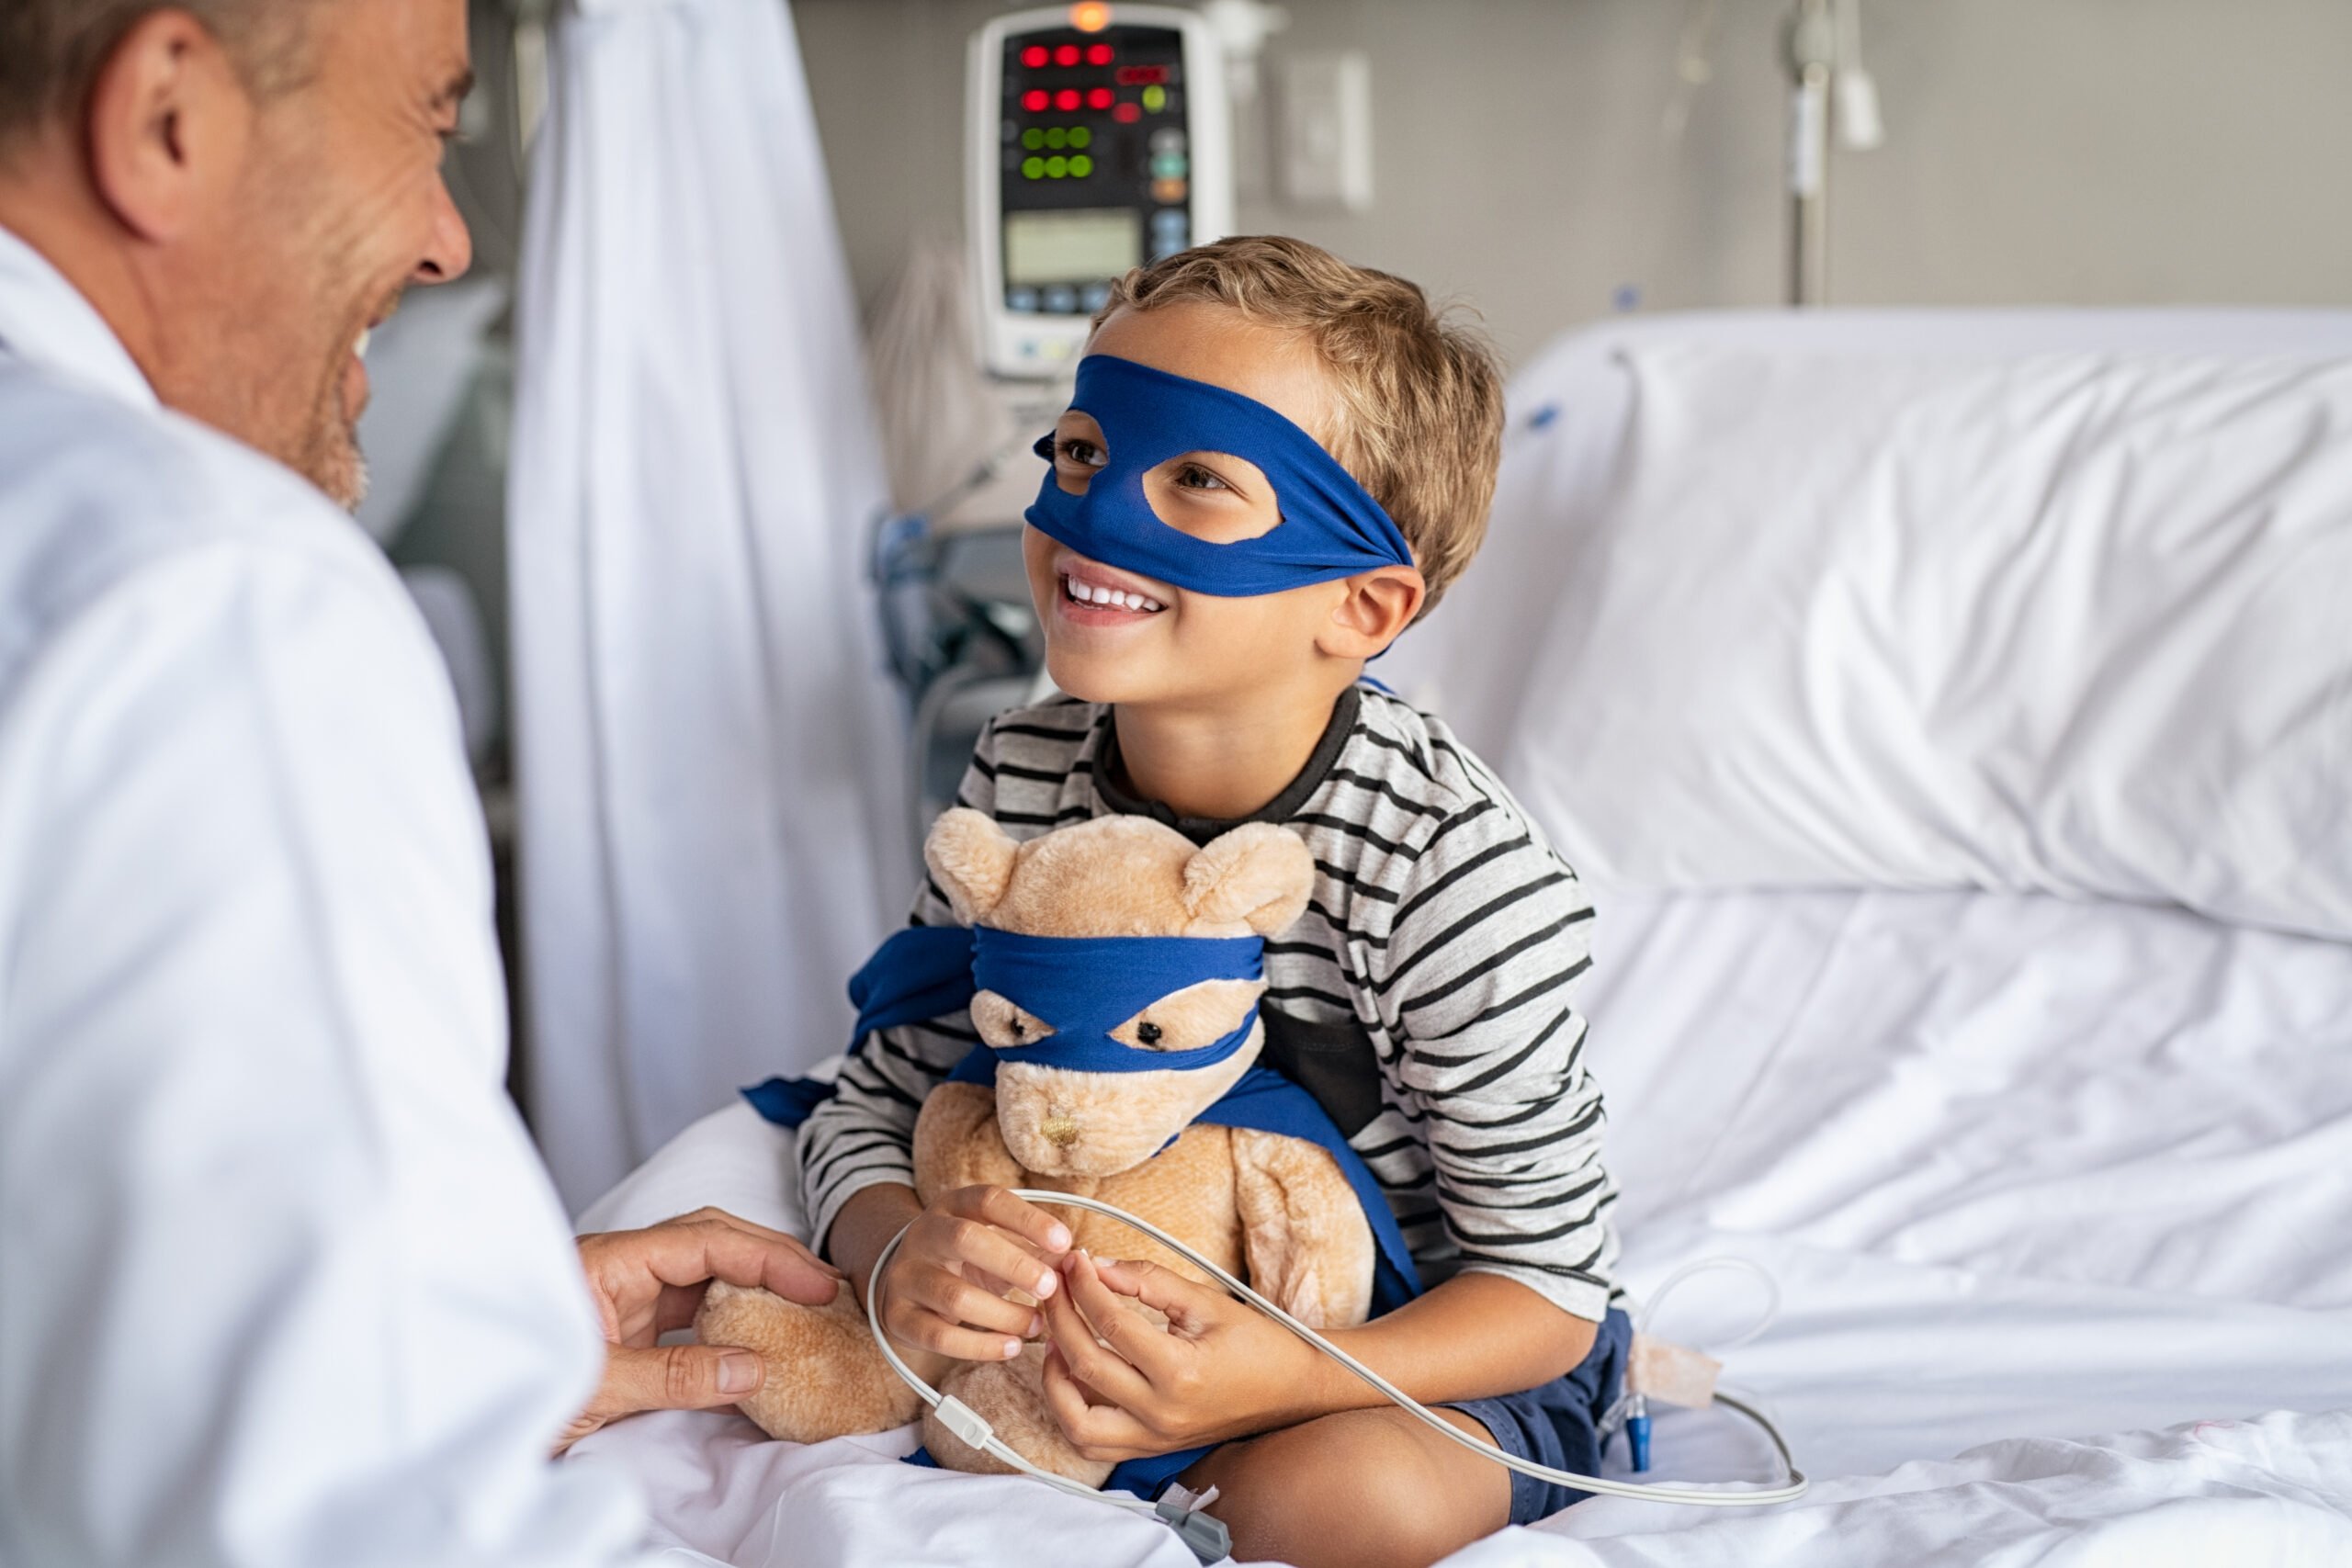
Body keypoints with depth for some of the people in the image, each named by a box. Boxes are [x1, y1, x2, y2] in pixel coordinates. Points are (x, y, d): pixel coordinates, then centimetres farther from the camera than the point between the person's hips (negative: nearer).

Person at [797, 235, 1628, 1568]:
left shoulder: (1462, 875, -27)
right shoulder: (1020, 778, -10)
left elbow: (1546, 1285, -21)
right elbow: (878, 1104, -3)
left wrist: (1284, 1378, -40)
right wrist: (902, 1250, -29)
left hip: (1433, 1337, -5)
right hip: (1157, 1292, 6)